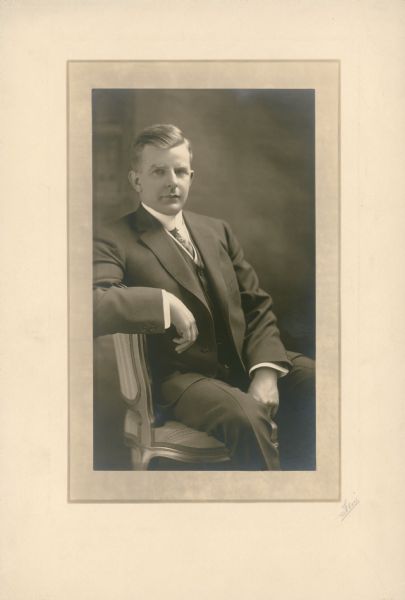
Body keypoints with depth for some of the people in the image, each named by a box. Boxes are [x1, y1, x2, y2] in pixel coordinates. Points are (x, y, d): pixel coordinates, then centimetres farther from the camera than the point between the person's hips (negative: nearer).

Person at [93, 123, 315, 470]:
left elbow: (258, 307, 11)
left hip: (248, 362, 6)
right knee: (246, 416, -35)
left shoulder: (217, 231, 17)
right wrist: (165, 302, -23)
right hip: (184, 377, -6)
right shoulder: (115, 243, -2)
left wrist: (265, 372, -6)